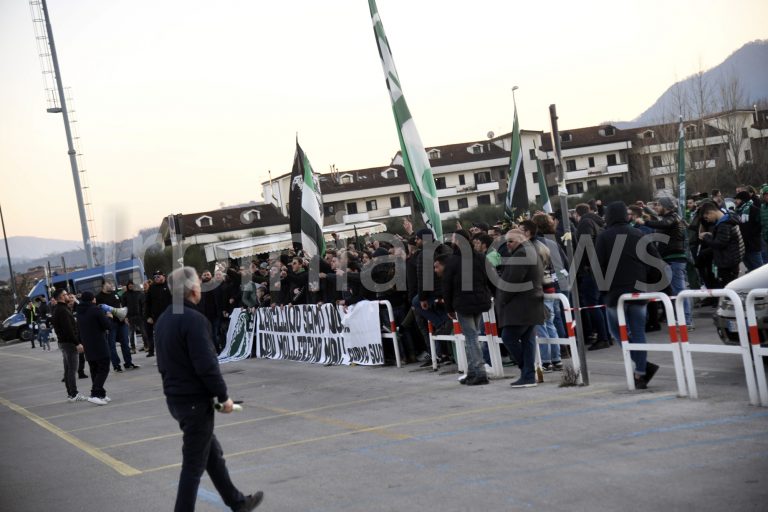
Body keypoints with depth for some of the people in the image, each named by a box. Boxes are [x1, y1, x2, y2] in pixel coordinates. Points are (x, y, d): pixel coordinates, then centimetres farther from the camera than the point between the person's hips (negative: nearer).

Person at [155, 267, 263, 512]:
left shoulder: (163, 320, 9)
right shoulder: (194, 319, -20)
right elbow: (207, 365, -23)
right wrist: (224, 396, -13)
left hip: (174, 397, 10)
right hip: (195, 399, -10)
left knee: (212, 452, 20)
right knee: (194, 463, -1)